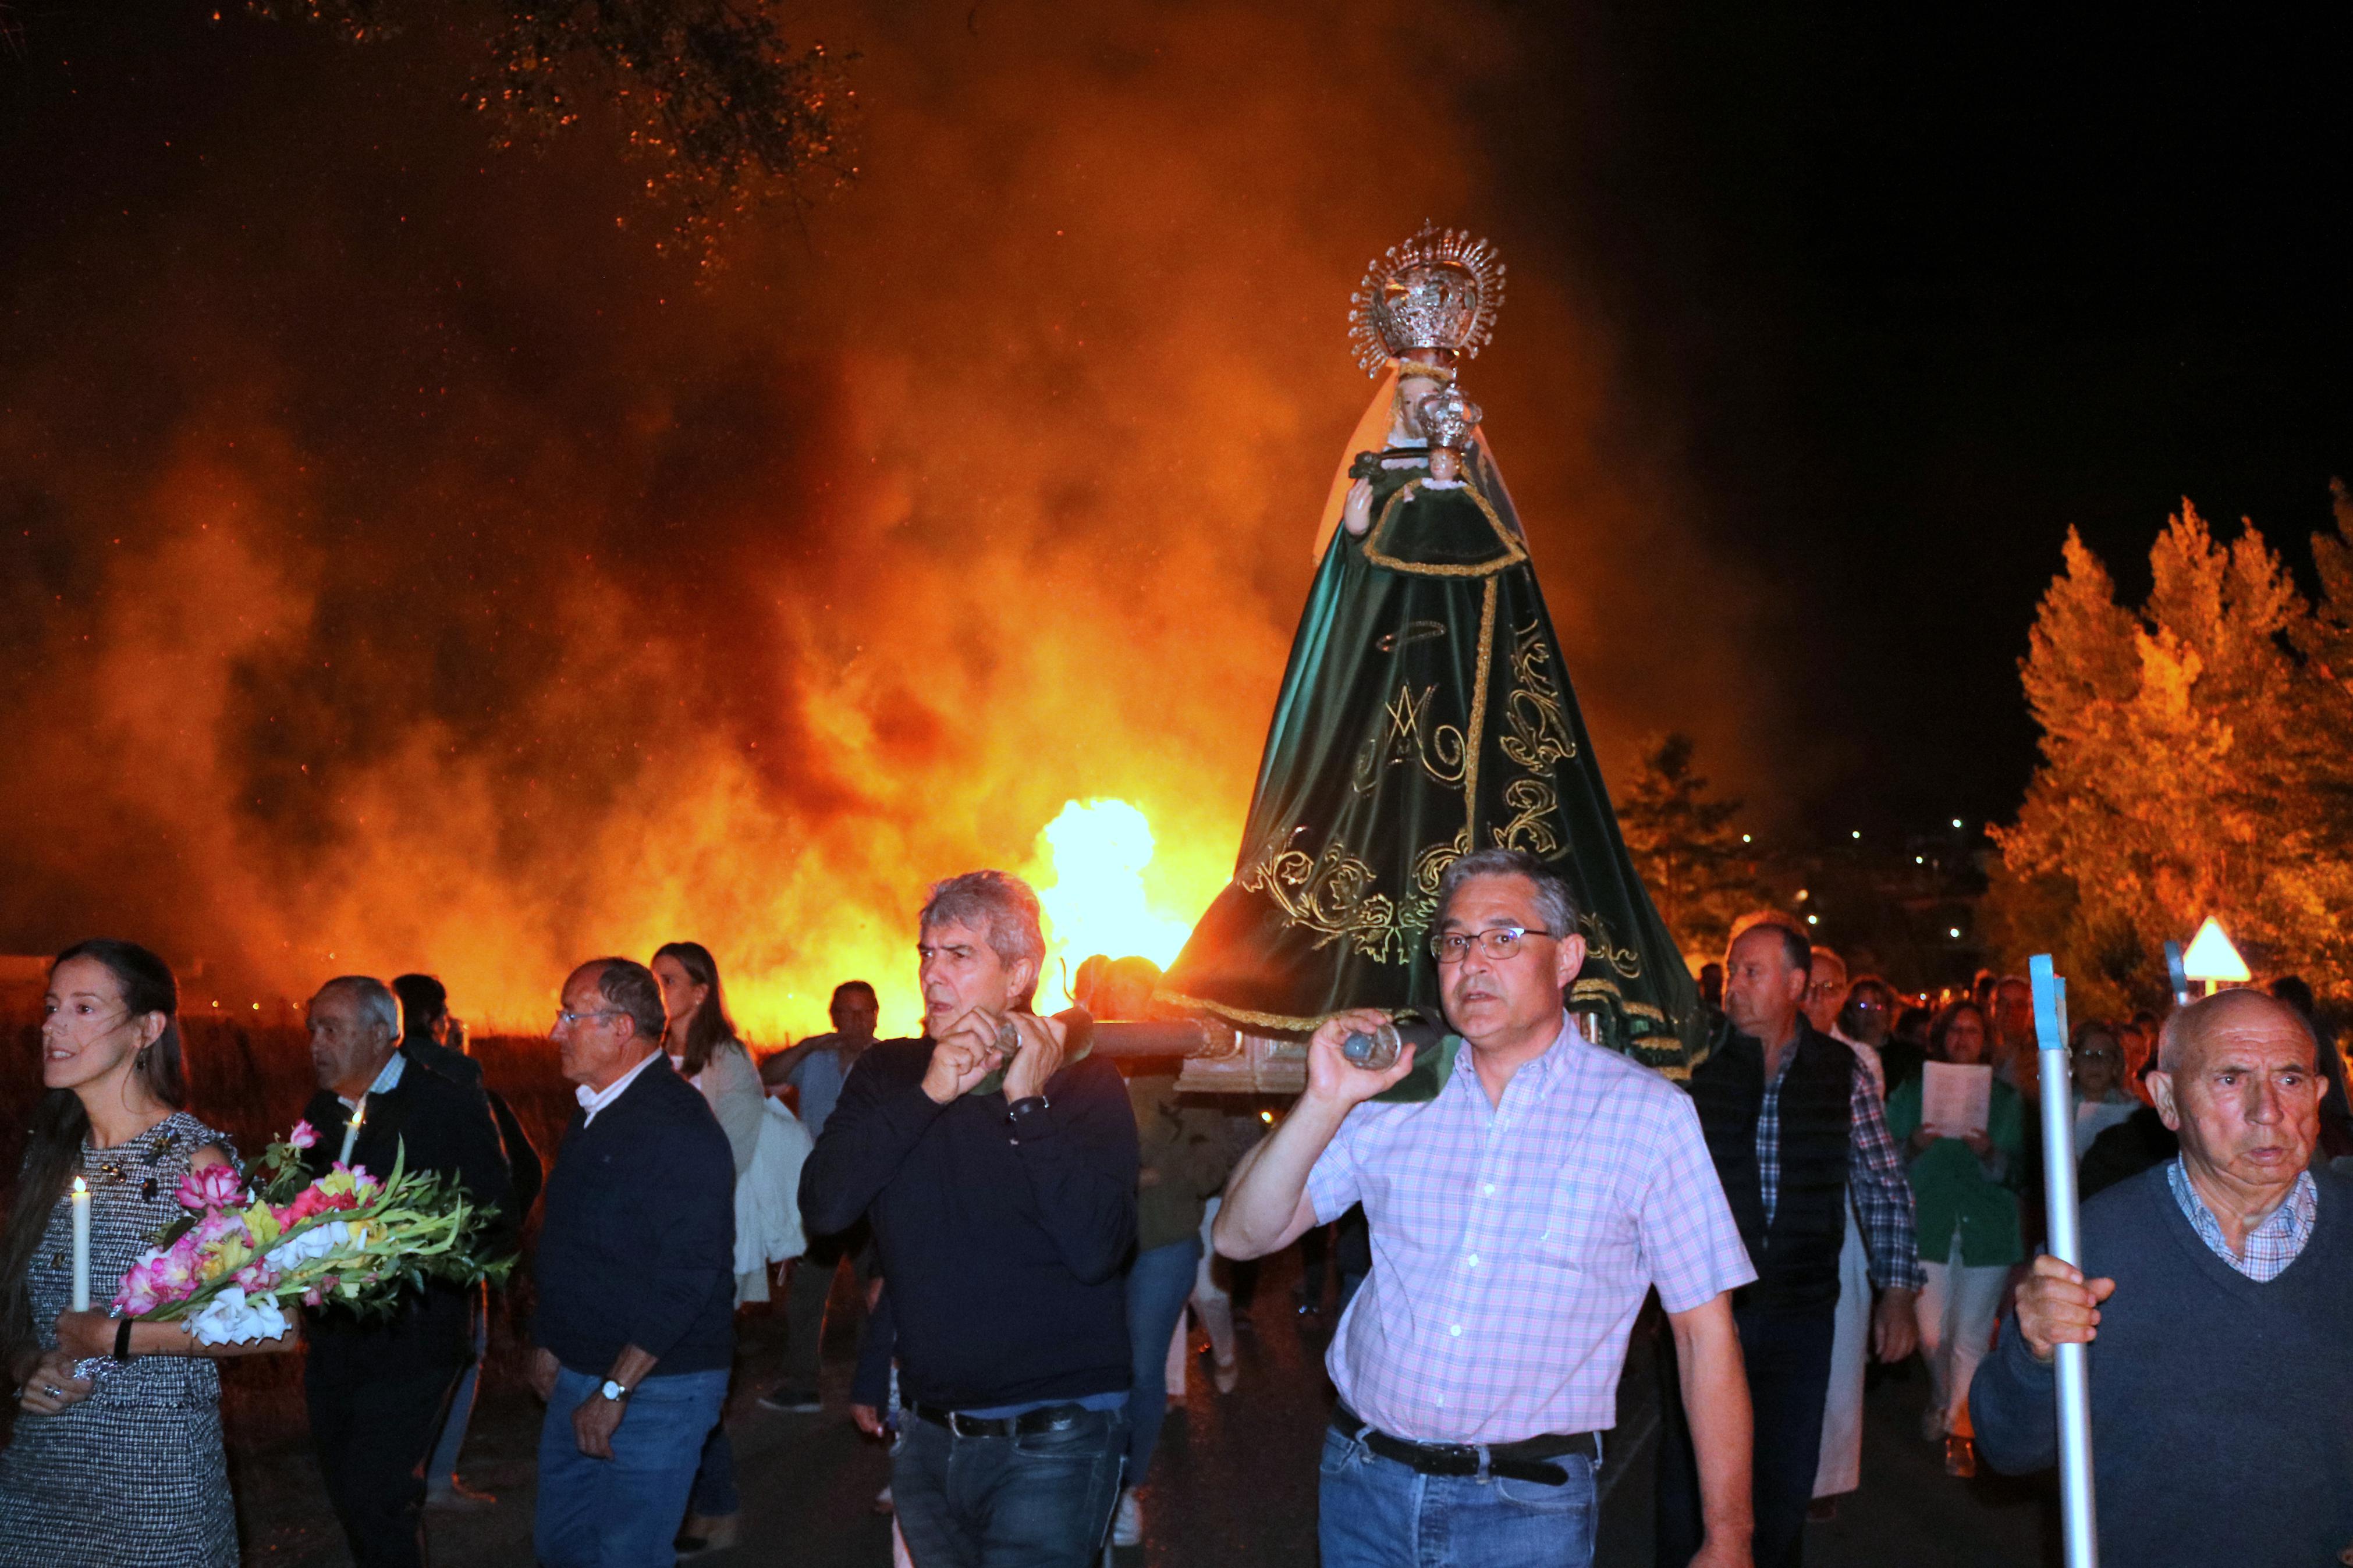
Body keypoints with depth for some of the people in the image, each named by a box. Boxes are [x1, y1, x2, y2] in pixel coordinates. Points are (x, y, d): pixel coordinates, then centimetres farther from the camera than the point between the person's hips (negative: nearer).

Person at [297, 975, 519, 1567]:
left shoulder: (452, 1104, -9)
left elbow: (496, 1224, -11)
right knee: (348, 1494, 15)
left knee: (377, 1499, -8)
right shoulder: (321, 1111, 10)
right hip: (335, 1337, 7)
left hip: (412, 1337, -6)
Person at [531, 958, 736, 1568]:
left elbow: (684, 1278, -26)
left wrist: (614, 1390, -23)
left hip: (655, 1386, -9)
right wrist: (549, 1341, 18)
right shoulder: (596, 1112, 10)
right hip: (581, 1377, 9)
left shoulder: (677, 1123, -20)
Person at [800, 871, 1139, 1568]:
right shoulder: (888, 1073, 4)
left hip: (1050, 1439, -4)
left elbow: (1095, 1251, -22)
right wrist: (927, 1095, -18)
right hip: (928, 1433, 4)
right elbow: (823, 1210, -11)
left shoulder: (1086, 1084, -8)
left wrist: (1028, 1105, -21)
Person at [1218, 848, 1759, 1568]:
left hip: (1526, 1506, -3)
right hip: (1363, 1481, 3)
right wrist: (1323, 1104, -14)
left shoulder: (1645, 1112, -6)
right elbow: (1242, 1236, 0)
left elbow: (1706, 1332, -5)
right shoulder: (1394, 1092, 2)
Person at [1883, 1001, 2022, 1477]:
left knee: (1972, 1336, -1)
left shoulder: (2007, 1099, 7)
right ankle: (1942, 1398, 32)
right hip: (1928, 1224, 0)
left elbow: (2018, 1173, 3)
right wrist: (1914, 1146, -15)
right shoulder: (1912, 1093, 8)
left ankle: (1959, 1428, 13)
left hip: (1987, 1228, 0)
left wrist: (1990, 1155, -17)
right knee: (1932, 1336, 2)